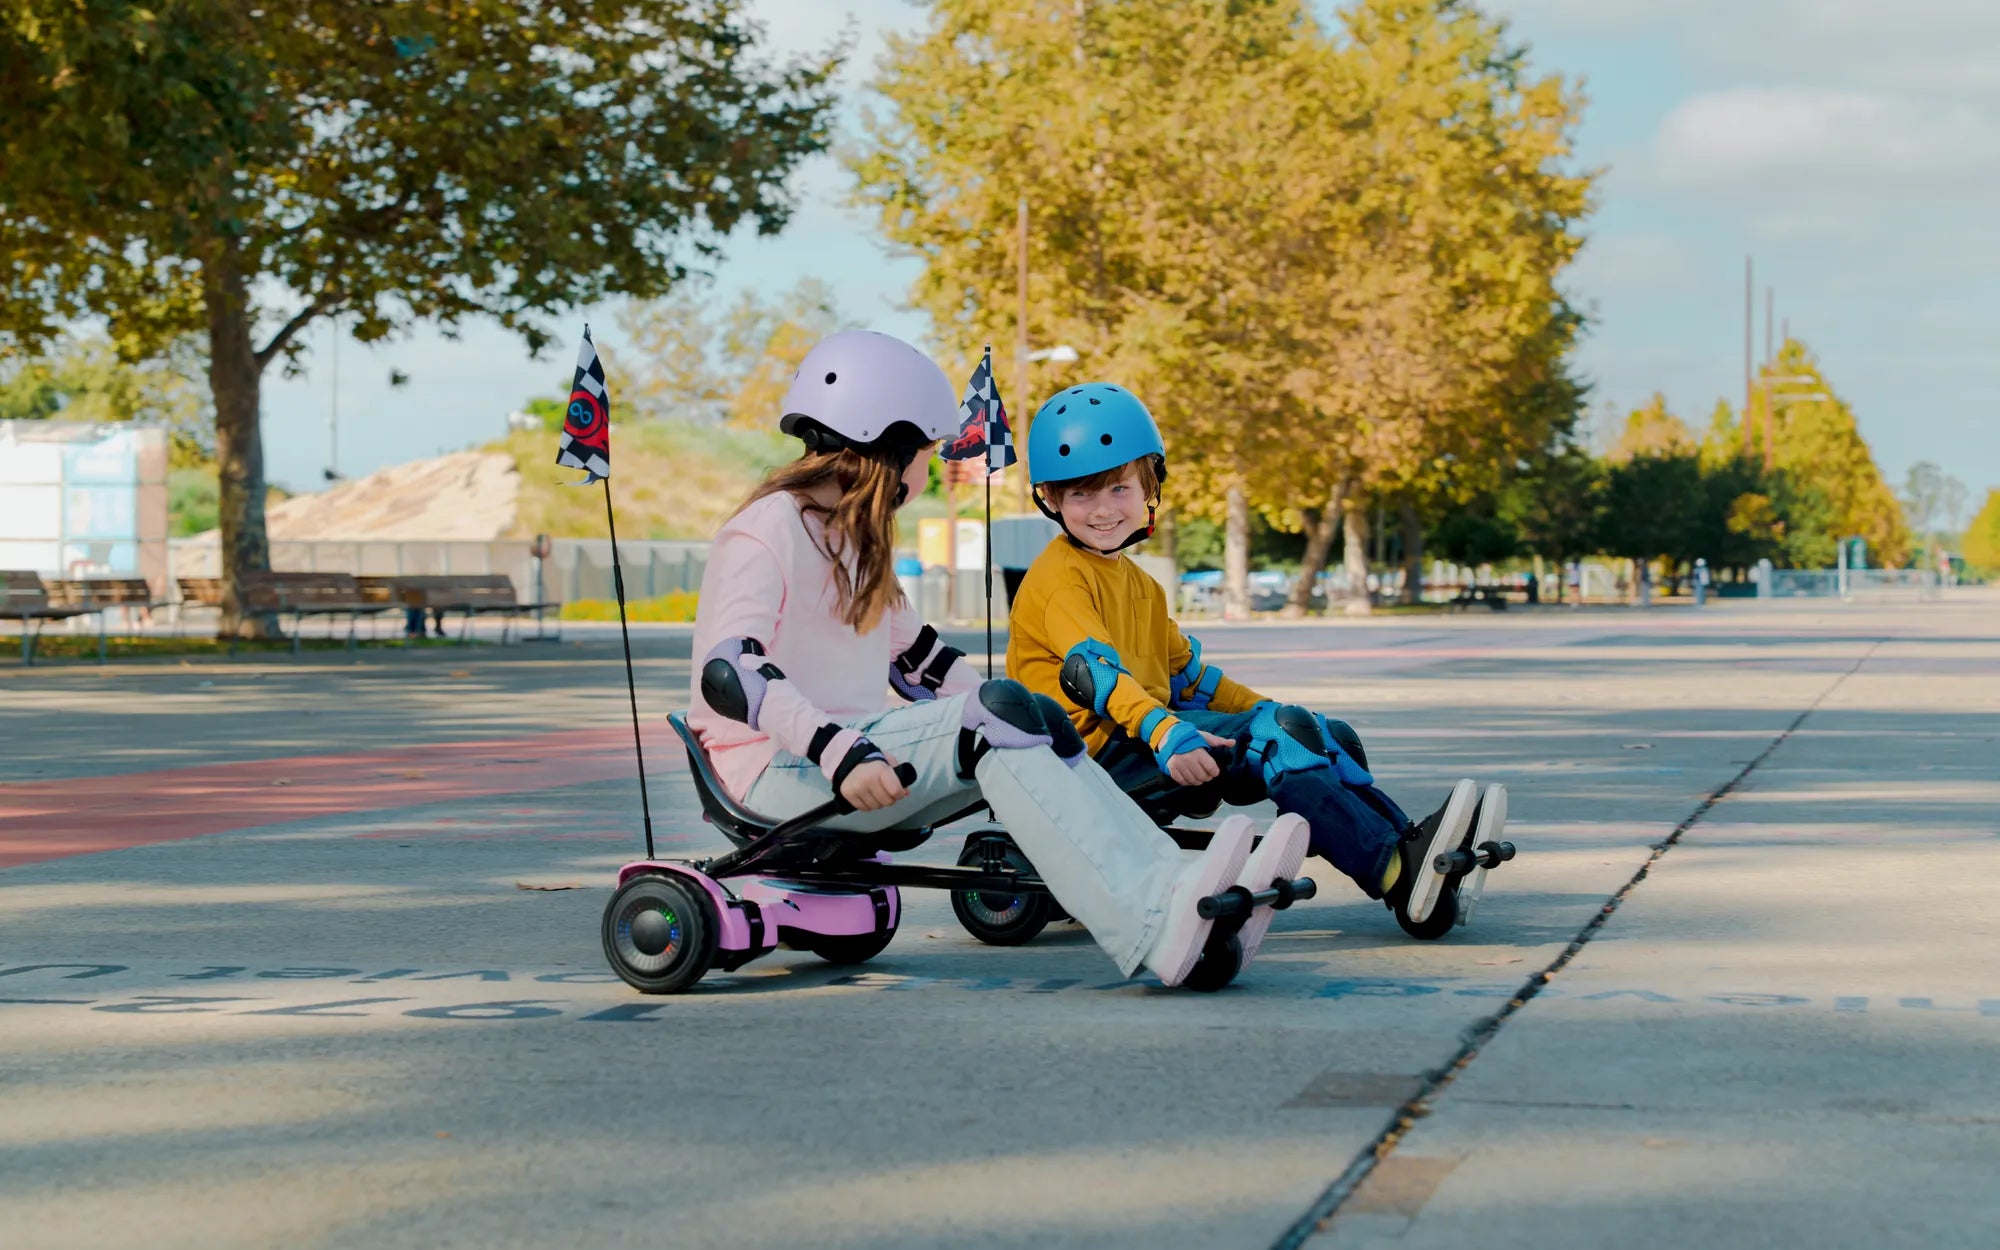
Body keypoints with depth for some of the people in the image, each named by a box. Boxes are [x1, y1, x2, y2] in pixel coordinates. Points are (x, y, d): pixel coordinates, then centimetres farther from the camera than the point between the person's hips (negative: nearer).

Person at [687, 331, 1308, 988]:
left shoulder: (854, 536, 22)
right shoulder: (768, 531, -10)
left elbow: (913, 652, 26)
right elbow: (731, 672, -23)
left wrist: (1028, 721, 15)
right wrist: (840, 754, -35)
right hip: (778, 768, -9)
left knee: (1035, 720, -14)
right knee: (995, 713, -28)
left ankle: (1178, 893, -32)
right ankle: (1154, 929, -43)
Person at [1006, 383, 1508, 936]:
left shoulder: (1135, 582, 24)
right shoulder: (1060, 578, -8)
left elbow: (1185, 672, 28)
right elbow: (1096, 673, -24)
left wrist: (1267, 708, 16)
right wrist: (1166, 735, -39)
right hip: (1099, 746, -9)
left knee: (1326, 735, -2)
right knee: (1279, 736, -26)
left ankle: (1408, 846, -15)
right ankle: (1396, 874, -37)